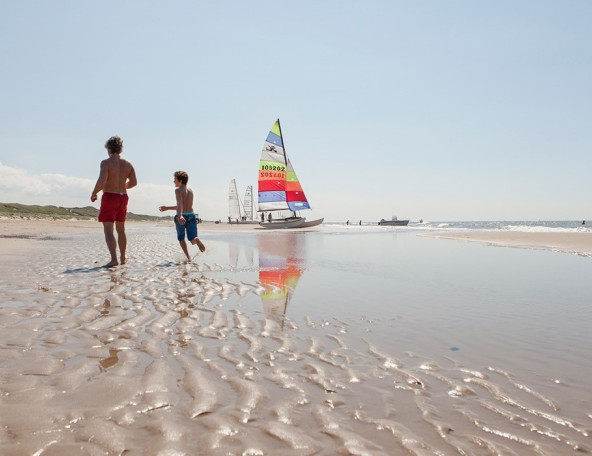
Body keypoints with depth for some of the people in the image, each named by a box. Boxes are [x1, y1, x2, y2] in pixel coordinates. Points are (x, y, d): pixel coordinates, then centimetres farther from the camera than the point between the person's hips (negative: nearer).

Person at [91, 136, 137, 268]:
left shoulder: (106, 163, -12)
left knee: (108, 230, -7)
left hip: (109, 197, -6)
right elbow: (133, 182, 2)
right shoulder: (127, 164, 5)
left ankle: (114, 259, -18)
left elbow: (102, 181, -21)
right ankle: (123, 258, 26)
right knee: (121, 229, 17)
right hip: (123, 197, 6)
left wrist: (94, 193, -5)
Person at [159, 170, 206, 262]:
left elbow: (180, 203, -24)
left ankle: (188, 257, 3)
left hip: (181, 217, -4)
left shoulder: (178, 190, -4)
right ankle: (197, 240, -33)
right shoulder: (190, 191, 16)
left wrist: (180, 216, -40)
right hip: (191, 215, 4)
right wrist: (167, 208, 32)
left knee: (181, 238, 15)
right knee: (193, 239, 3)